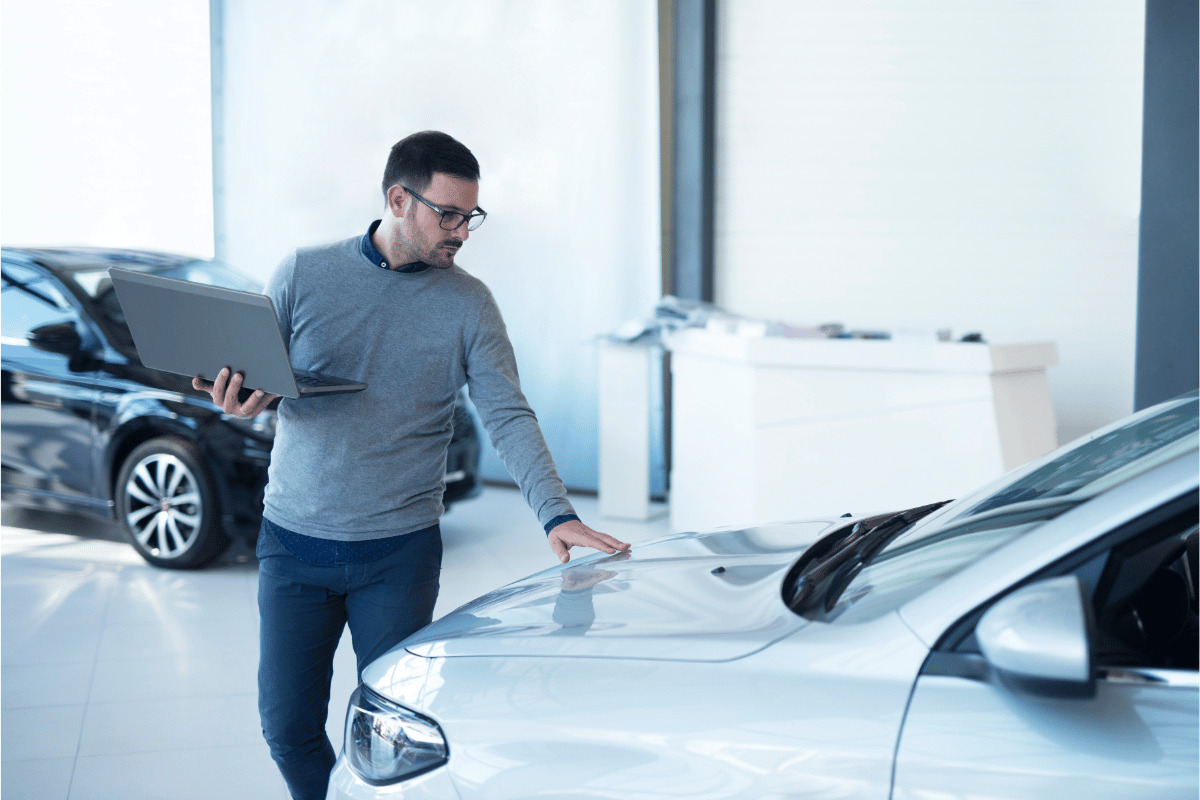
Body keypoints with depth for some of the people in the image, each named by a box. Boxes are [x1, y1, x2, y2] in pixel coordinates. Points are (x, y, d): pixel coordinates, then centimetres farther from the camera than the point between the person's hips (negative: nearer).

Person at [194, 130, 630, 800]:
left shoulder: (468, 303, -1)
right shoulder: (304, 274, 1)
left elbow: (508, 416, -7)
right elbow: (250, 372, 7)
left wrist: (557, 513, -21)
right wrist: (239, 398, -18)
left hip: (401, 552, -1)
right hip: (293, 542, 1)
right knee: (288, 726, 5)